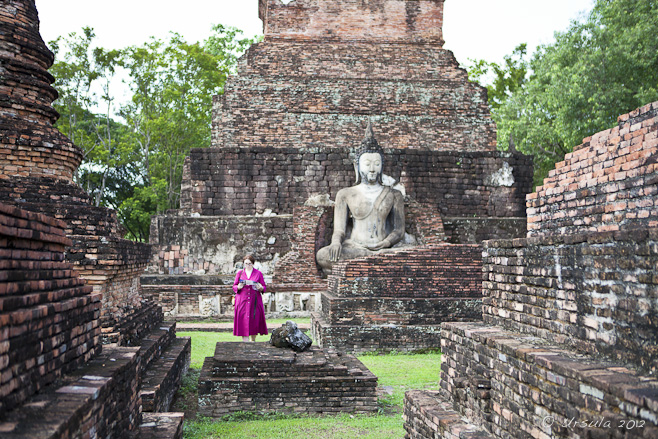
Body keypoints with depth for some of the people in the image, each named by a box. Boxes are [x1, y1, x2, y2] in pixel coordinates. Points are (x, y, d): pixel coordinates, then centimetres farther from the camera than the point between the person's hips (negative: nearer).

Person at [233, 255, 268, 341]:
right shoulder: (240, 273, 9)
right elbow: (234, 286, 11)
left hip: (254, 301, 0)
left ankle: (253, 341, 20)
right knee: (243, 322, -6)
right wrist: (238, 287, -11)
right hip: (242, 301, 0)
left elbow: (264, 287, 8)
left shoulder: (258, 273, 7)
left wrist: (260, 288, -15)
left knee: (255, 321, 1)